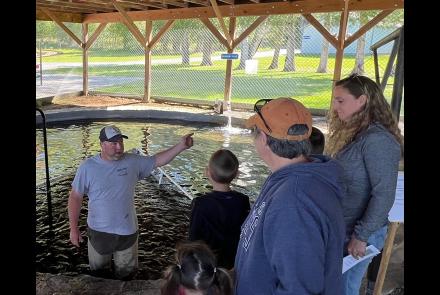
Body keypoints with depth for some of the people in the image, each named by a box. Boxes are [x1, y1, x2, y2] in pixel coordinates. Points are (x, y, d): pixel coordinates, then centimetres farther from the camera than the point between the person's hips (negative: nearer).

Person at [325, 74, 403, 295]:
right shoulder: (350, 134, 7)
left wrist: (361, 236, -18)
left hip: (355, 234, -8)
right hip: (339, 228, 8)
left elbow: (384, 195, -21)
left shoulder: (377, 139, -20)